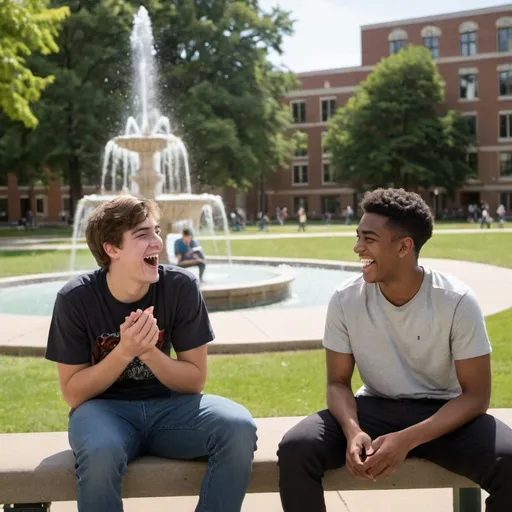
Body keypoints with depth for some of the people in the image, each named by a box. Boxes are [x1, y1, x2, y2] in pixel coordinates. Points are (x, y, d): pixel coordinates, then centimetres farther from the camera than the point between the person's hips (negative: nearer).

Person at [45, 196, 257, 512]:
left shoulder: (181, 287, -10)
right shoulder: (76, 299, -13)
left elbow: (194, 381, -6)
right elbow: (73, 393, -9)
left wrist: (148, 352, -24)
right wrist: (124, 351, -24)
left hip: (166, 405, 2)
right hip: (104, 407, -2)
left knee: (239, 428, -26)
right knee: (101, 452, -37)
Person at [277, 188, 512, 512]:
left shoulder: (457, 302, -16)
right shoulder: (346, 299, -10)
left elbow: (476, 395, -13)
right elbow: (338, 382, -2)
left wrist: (407, 439, -27)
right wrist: (353, 430, -25)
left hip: (443, 413, -1)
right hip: (375, 408, 2)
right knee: (295, 449, -24)